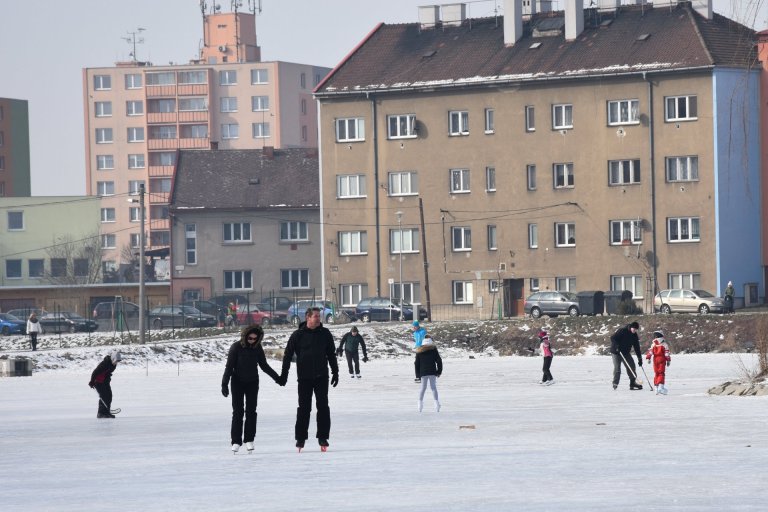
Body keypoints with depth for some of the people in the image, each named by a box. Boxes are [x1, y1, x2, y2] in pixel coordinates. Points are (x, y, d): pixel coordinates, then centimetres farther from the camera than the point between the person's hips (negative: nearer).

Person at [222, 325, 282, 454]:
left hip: (252, 383, 3)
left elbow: (264, 365, 10)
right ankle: (236, 441, -3)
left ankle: (249, 440, 4)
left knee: (251, 411, -1)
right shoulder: (236, 347, -12)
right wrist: (224, 384, -18)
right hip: (238, 382, -3)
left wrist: (277, 377, 10)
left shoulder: (257, 347, -2)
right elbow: (229, 367, -11)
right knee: (237, 412, -4)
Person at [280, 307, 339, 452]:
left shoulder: (325, 334, 3)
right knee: (304, 408, 2)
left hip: (321, 377, 1)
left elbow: (332, 354, 12)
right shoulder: (298, 335, -3)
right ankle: (300, 438, 10)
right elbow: (288, 355, 1)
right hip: (304, 378, -1)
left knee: (323, 407, -1)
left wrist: (335, 372, 10)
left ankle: (323, 437, 5)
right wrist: (284, 374, -2)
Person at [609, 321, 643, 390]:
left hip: (626, 352, 6)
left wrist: (640, 358, 3)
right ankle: (615, 384, -2)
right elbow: (613, 338, -20)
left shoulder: (634, 335, 1)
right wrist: (617, 347, -31)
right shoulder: (622, 331, -19)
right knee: (617, 368, -11)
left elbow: (637, 347, 5)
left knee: (631, 366, 2)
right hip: (616, 352, -6)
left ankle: (633, 382, 10)